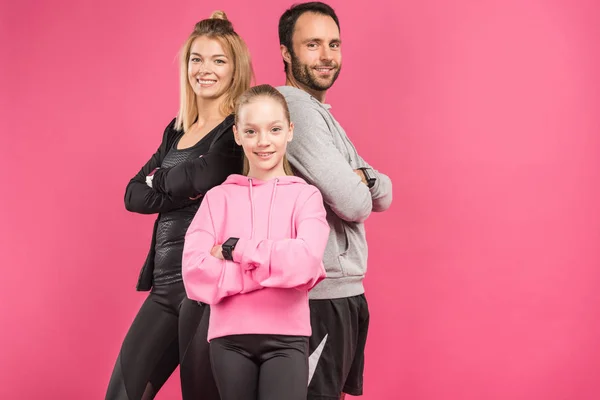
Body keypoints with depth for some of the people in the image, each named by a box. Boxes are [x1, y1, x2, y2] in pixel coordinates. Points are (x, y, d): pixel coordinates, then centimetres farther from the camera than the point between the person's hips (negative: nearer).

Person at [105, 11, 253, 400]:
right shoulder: (176, 130, 16)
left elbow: (207, 174, -24)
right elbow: (133, 196, 8)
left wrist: (158, 181, -5)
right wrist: (186, 188, -9)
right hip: (165, 284, 7)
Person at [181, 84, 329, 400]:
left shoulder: (305, 195, 4)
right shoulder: (218, 197, 7)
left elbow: (305, 263, -14)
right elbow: (195, 275, -7)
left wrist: (234, 249, -9)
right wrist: (276, 267, -11)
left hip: (287, 338, -2)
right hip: (229, 338, 2)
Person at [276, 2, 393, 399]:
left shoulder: (321, 113, 17)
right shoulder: (292, 105, -15)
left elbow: (383, 195, 10)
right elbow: (354, 203, -21)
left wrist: (360, 180, -12)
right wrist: (360, 187, 2)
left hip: (344, 292, 10)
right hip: (320, 295, -10)